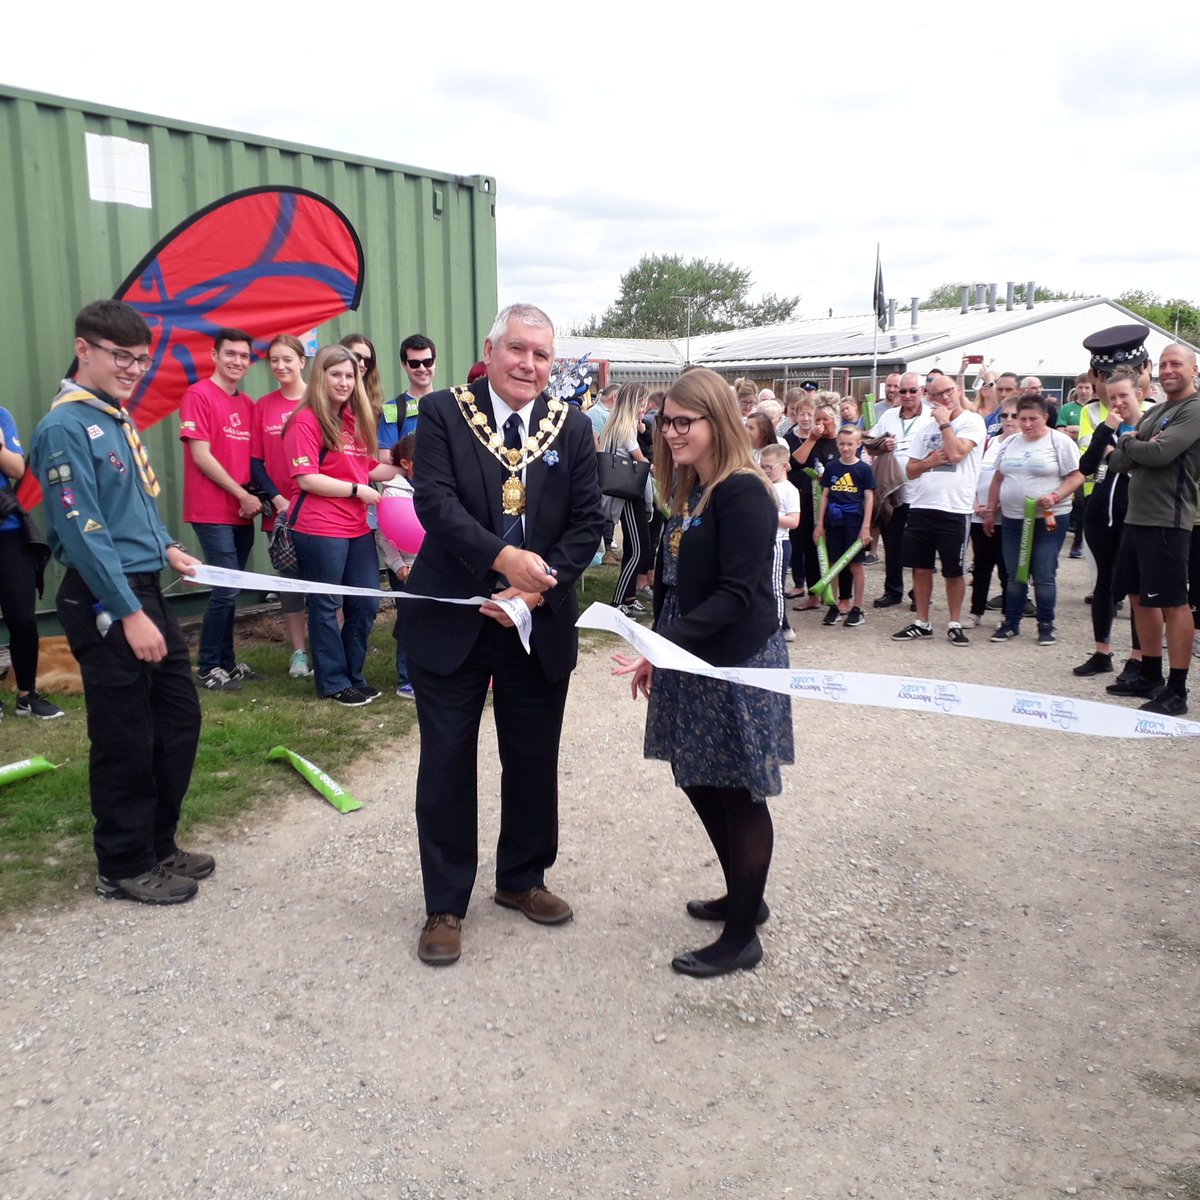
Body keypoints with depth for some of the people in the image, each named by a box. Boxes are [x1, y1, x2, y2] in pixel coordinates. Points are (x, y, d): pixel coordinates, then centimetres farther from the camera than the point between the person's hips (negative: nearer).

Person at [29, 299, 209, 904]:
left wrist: (166, 547, 8)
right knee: (126, 739, 2)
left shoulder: (117, 419, 12)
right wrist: (128, 614, -22)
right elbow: (83, 531, -20)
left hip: (145, 593, 9)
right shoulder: (65, 427, -15)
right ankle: (123, 867, 18)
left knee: (178, 719, 15)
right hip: (105, 603, -9)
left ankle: (159, 845, 29)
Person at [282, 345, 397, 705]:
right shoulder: (305, 421, -9)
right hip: (320, 529, -8)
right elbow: (307, 479, -16)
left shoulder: (355, 420, 15)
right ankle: (333, 683, 15)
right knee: (326, 607, 4)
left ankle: (353, 674, 27)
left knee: (366, 604, 12)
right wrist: (357, 490, -14)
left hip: (357, 527, 8)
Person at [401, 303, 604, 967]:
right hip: (451, 621, -2)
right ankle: (445, 906, 21)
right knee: (447, 763, 5)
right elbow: (434, 500, -17)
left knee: (534, 760, 15)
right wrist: (504, 558, -31)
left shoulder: (572, 427, 3)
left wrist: (537, 589, -14)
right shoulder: (444, 412, -5)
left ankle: (522, 879, 37)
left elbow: (587, 524, -1)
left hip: (539, 625, 3)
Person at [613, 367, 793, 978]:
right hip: (689, 661, 9)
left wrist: (665, 642, -28)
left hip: (738, 664, -9)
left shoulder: (744, 493, -16)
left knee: (739, 796, 2)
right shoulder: (687, 493, 11)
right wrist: (655, 655, 14)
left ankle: (741, 937, 16)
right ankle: (742, 897, 36)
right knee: (699, 781, 17)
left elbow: (737, 594, -23)